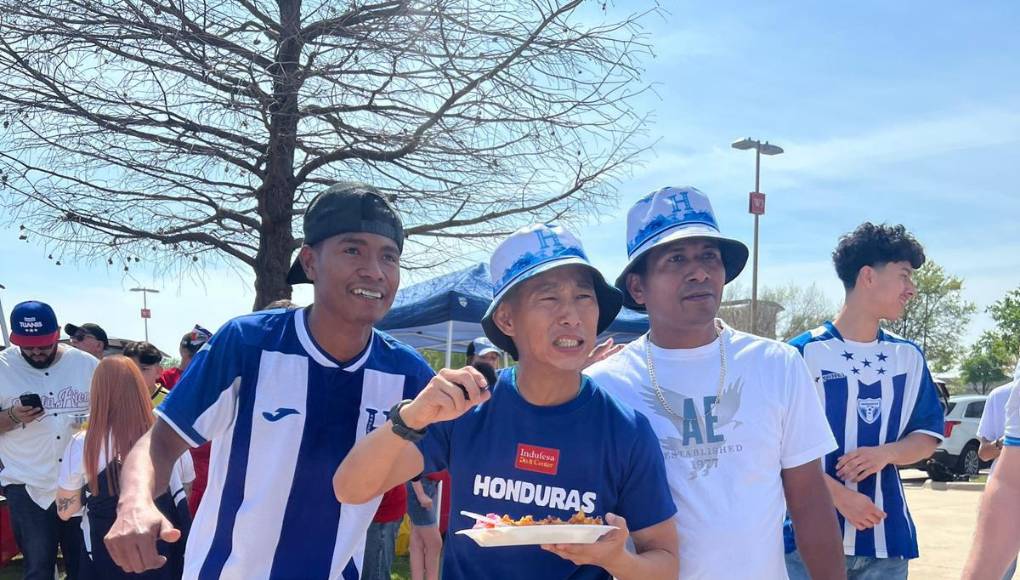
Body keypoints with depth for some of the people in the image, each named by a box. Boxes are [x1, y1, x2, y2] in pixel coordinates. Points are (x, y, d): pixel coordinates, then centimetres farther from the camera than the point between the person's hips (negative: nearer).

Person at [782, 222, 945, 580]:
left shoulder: (909, 358, 9)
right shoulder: (804, 352, -7)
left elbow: (928, 435, 13)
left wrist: (885, 453, -8)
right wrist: (839, 496, -16)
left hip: (886, 536, 5)